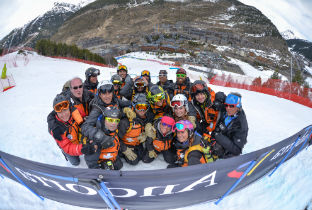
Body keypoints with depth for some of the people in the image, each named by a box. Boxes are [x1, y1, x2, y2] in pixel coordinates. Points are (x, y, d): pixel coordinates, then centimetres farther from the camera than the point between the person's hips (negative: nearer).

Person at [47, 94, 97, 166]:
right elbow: (67, 147, -35)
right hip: (67, 144, -2)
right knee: (75, 162, 14)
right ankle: (64, 152, 37)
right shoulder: (55, 128, -38)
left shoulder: (74, 111, -33)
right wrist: (82, 149, -52)